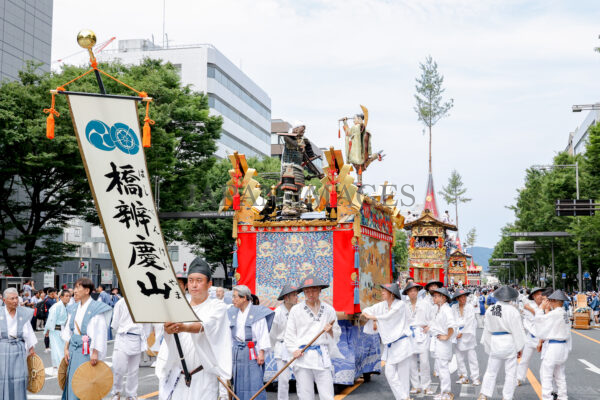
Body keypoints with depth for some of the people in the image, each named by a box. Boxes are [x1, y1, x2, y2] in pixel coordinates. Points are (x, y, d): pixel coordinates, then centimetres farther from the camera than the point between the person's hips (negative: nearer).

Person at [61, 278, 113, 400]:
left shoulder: (96, 309, -11)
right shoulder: (74, 309, 10)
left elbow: (100, 333, -13)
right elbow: (68, 330, 15)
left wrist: (95, 353, -17)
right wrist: (66, 348, 8)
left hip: (87, 350, -6)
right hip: (73, 348, 6)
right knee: (71, 380, 9)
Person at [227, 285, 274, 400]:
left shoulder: (257, 313, -5)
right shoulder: (232, 313, 12)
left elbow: (263, 334, -7)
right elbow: (229, 334, 14)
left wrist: (261, 352, -13)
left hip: (252, 353, -5)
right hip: (237, 352, 5)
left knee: (255, 384, -8)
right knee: (239, 384, 7)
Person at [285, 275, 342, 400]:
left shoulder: (329, 310, 13)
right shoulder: (296, 310, 8)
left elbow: (337, 335, 18)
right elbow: (289, 335, 8)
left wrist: (331, 331, -3)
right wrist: (294, 350, -7)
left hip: (323, 356, 1)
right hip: (303, 356, -1)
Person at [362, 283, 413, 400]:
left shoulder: (400, 304, -9)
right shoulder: (382, 305, 8)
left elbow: (388, 317, -16)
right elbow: (368, 311, 16)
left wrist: (372, 317, -8)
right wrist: (374, 321, -1)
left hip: (401, 343, -6)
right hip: (389, 345, 6)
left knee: (403, 374, -3)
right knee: (390, 373, 0)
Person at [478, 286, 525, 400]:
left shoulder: (490, 310, 2)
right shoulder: (512, 310, -13)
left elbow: (487, 329, 9)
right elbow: (517, 330, -9)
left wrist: (488, 346, 18)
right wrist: (519, 348, 0)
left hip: (495, 343, 4)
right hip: (509, 343, -4)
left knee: (491, 371, 12)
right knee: (510, 373, 8)